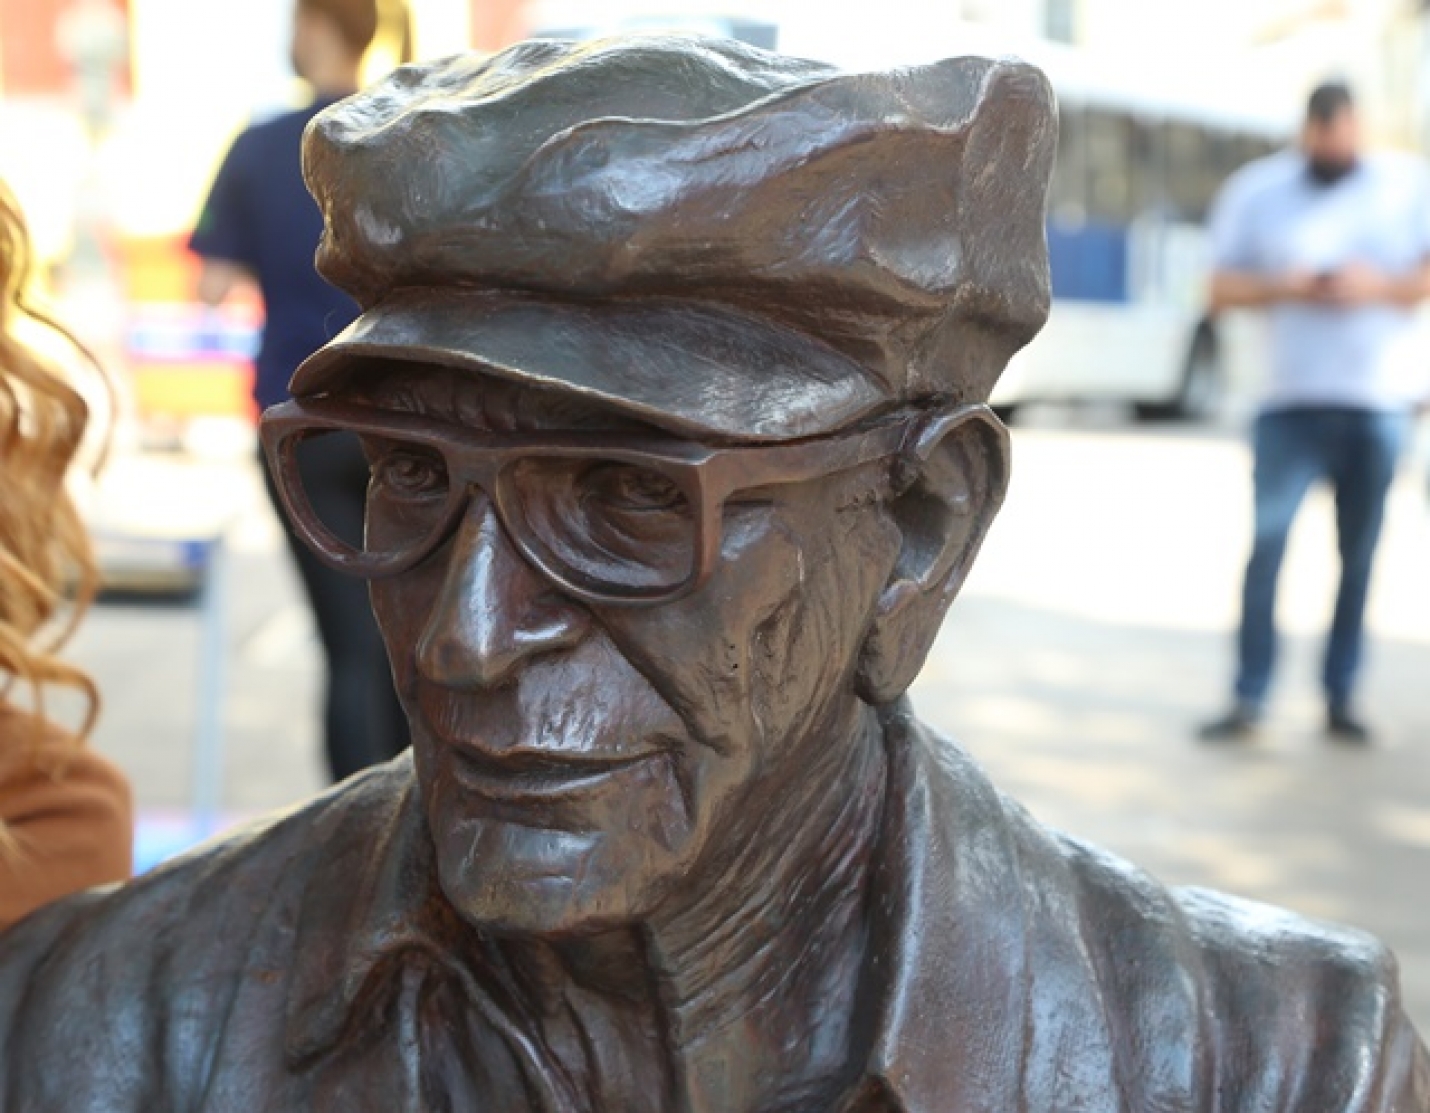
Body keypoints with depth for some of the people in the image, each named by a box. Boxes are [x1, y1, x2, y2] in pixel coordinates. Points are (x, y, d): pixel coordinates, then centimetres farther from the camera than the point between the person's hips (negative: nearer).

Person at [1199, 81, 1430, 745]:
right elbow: (1222, 290, 7)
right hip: (1291, 396, 0)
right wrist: (1283, 287, -11)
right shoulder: (1257, 191, 9)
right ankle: (1248, 701, -7)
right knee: (1267, 541, -11)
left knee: (1360, 553, 3)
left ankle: (1341, 699, 11)